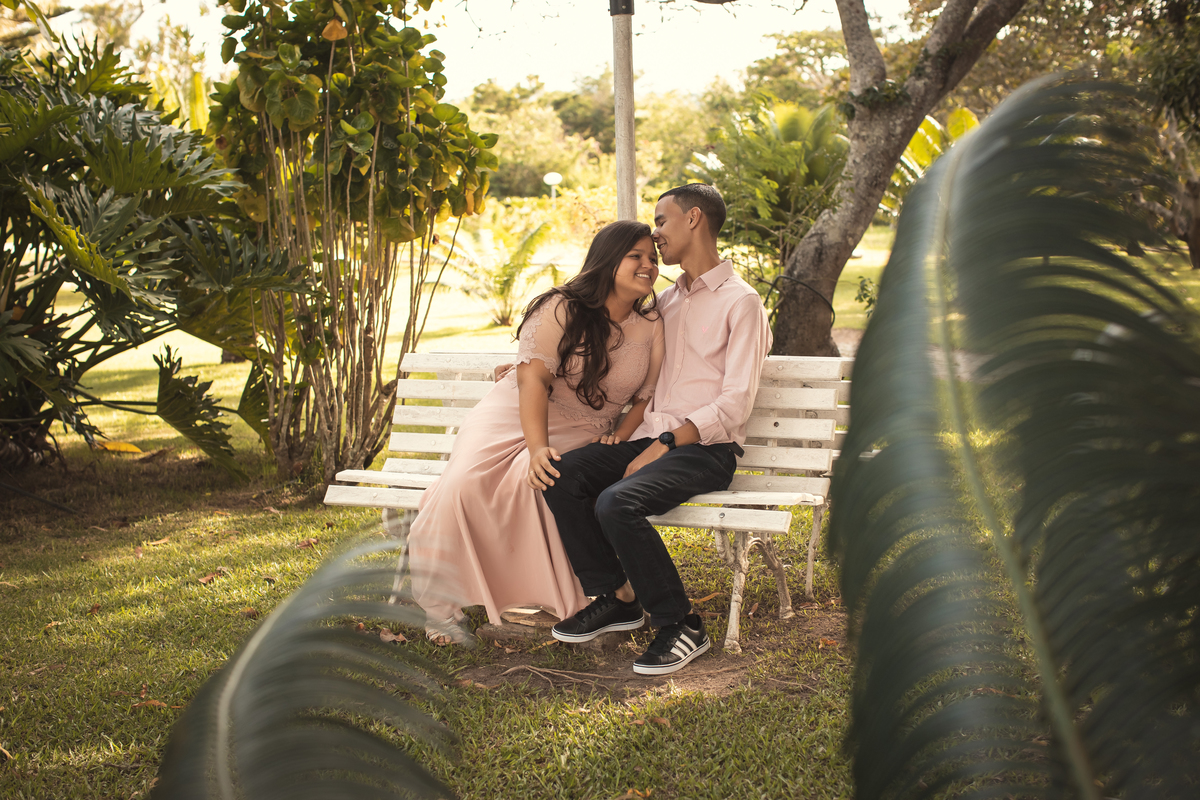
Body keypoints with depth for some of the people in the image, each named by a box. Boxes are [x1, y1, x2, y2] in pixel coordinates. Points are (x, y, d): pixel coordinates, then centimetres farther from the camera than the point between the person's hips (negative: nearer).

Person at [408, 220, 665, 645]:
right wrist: (538, 448, -32)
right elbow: (533, 378, -18)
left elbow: (647, 397, 10)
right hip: (515, 416, -1)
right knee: (466, 480, -28)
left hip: (580, 435, 1)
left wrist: (618, 439, -10)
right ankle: (439, 602, -12)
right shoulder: (562, 308, -9)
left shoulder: (652, 327, 4)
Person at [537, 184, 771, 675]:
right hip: (653, 437, 7)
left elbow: (735, 405, -12)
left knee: (616, 503, -31)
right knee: (562, 477, -17)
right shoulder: (666, 300, 21)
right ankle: (614, 598, -5)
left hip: (705, 447, -7)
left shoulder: (740, 302, -3)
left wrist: (663, 446, -20)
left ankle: (680, 626, -16)